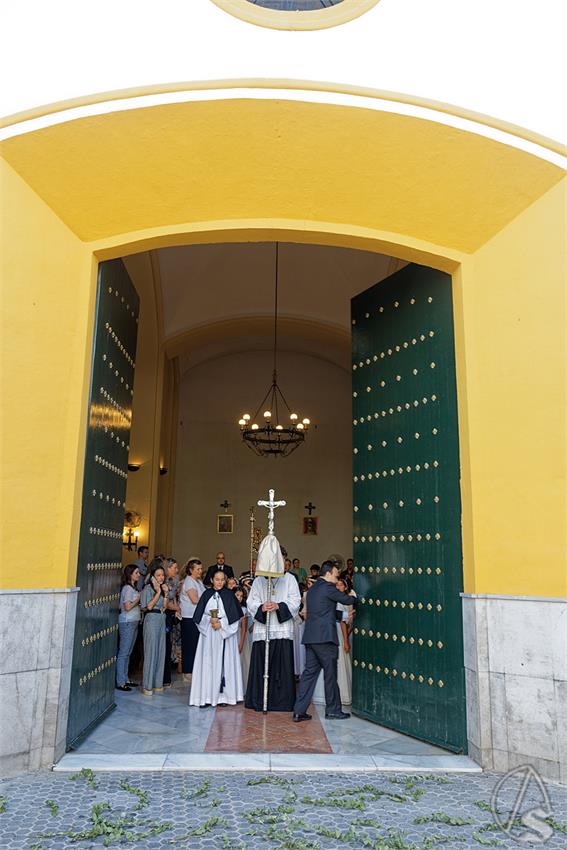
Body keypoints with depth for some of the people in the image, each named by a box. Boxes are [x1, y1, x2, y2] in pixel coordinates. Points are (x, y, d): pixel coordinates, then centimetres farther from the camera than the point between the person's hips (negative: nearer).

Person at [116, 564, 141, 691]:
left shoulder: (133, 588, 16)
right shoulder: (127, 588, -11)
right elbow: (127, 607, -17)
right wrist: (139, 598, -11)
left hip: (133, 622, 9)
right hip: (127, 622, -9)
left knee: (128, 653, 12)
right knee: (123, 653, -4)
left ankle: (125, 680, 19)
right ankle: (120, 682, 0)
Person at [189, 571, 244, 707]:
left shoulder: (229, 595, 2)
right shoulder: (207, 594, 7)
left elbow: (235, 615, -2)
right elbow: (198, 615, 5)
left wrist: (221, 623, -11)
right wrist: (210, 620, -10)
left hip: (225, 633, -1)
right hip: (208, 634, 1)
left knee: (225, 663, -2)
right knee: (208, 663, -1)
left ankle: (224, 695, 4)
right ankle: (207, 696, 3)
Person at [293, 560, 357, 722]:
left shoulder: (312, 589, 19)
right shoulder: (328, 587, -9)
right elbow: (347, 600, -5)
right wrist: (354, 597, 16)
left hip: (310, 637, 8)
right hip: (325, 636, -8)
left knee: (309, 672, 7)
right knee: (330, 674, 3)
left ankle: (299, 711, 5)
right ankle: (333, 710, 12)